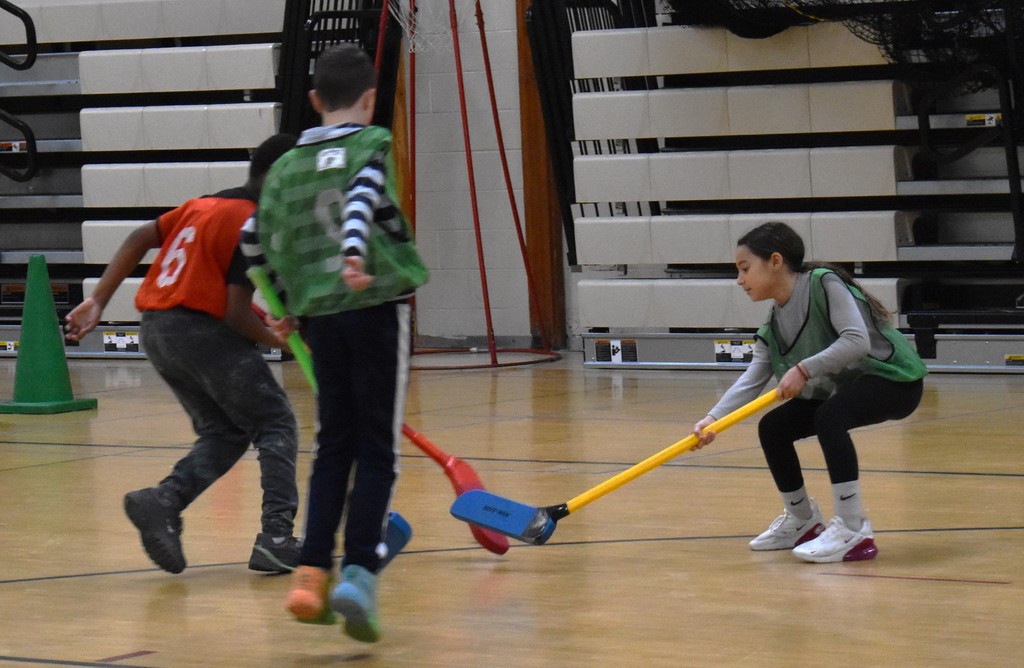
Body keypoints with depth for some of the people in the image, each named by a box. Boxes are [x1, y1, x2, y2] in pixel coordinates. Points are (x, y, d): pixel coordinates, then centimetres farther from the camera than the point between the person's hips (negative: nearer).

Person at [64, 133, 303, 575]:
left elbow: (140, 238, 15)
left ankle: (164, 500, -7)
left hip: (156, 330, 8)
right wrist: (275, 340, 0)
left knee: (224, 432, 15)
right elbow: (236, 312, -16)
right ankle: (276, 536, -8)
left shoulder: (205, 205, 16)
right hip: (200, 328, -8)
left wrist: (98, 300, 15)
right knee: (276, 425, 1)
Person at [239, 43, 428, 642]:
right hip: (377, 304, -4)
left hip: (320, 316, 4)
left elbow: (256, 241, 18)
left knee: (334, 446, 13)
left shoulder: (287, 166, 13)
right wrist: (354, 253, -35)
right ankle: (360, 571, -13)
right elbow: (361, 197, -19)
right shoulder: (372, 143, 1)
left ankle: (312, 573, 3)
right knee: (377, 450, 0)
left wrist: (294, 301, 31)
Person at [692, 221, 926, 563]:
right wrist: (713, 419, -18)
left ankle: (853, 530, -30)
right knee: (772, 426, 4)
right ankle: (802, 521, 23)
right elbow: (751, 380, -5)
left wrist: (805, 369, -32)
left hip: (894, 378, -9)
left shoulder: (823, 283, -20)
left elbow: (857, 341, -28)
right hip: (847, 388, 9)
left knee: (828, 416, -33)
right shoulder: (774, 328, 3)